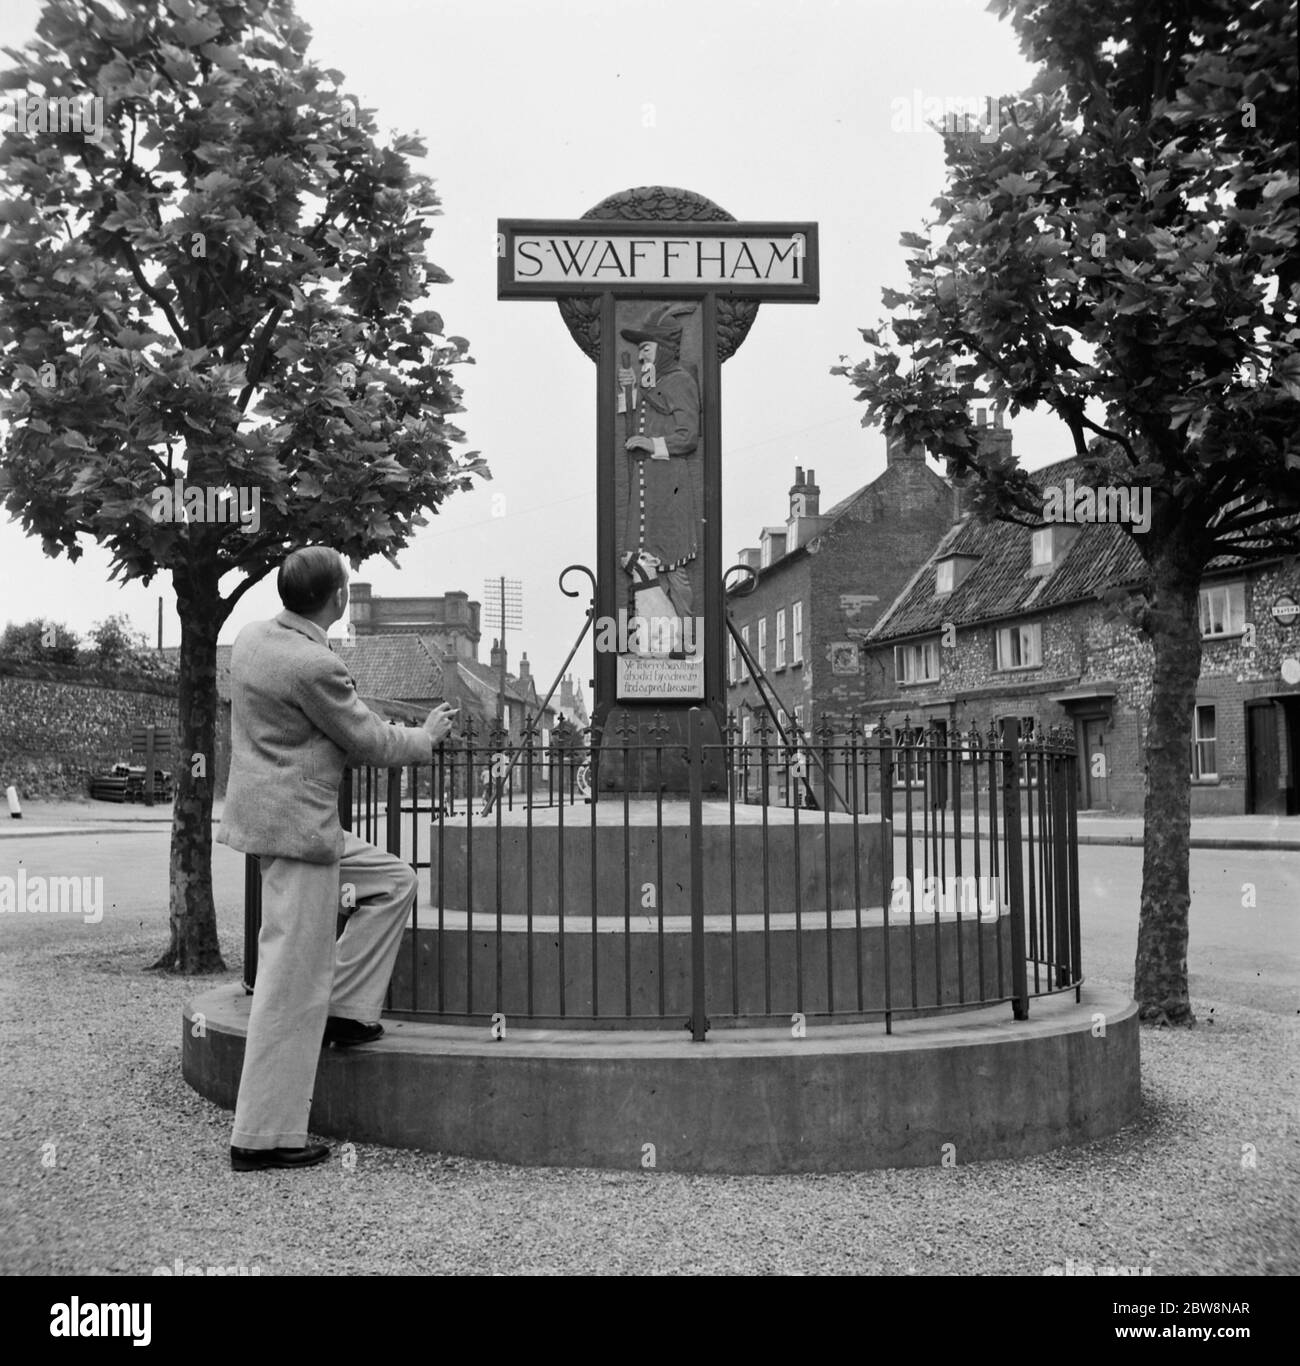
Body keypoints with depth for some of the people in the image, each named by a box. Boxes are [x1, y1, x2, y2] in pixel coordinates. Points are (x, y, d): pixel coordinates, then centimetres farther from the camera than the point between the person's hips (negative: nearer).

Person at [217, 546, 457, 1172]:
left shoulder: (252, 636, 5)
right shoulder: (314, 666, -22)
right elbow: (371, 743, -12)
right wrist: (427, 736, 7)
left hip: (271, 813, 10)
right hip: (297, 827, -10)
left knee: (394, 880, 20)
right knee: (292, 984, -3)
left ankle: (344, 1010, 20)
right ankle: (263, 1137, 5)